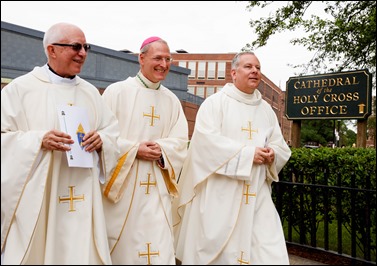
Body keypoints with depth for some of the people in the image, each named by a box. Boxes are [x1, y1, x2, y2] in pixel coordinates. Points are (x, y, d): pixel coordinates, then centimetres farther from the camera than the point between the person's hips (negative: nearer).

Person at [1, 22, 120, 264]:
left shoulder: (91, 92, 13)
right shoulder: (21, 88, 0)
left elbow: (114, 134, 13)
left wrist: (101, 140, -9)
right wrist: (39, 140, -20)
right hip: (35, 200, -3)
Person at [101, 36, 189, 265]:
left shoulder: (172, 100, 11)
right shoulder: (117, 91, -1)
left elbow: (180, 141, 7)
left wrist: (161, 149, -13)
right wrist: (134, 149, -16)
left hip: (157, 188, 3)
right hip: (122, 184, -3)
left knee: (159, 247, 0)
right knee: (121, 243, 8)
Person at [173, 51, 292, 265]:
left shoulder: (267, 110, 15)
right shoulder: (216, 102, 0)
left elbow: (282, 148, 14)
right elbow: (206, 140, -15)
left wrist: (272, 155, -10)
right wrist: (248, 153, -16)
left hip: (257, 198, 4)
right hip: (219, 196, -4)